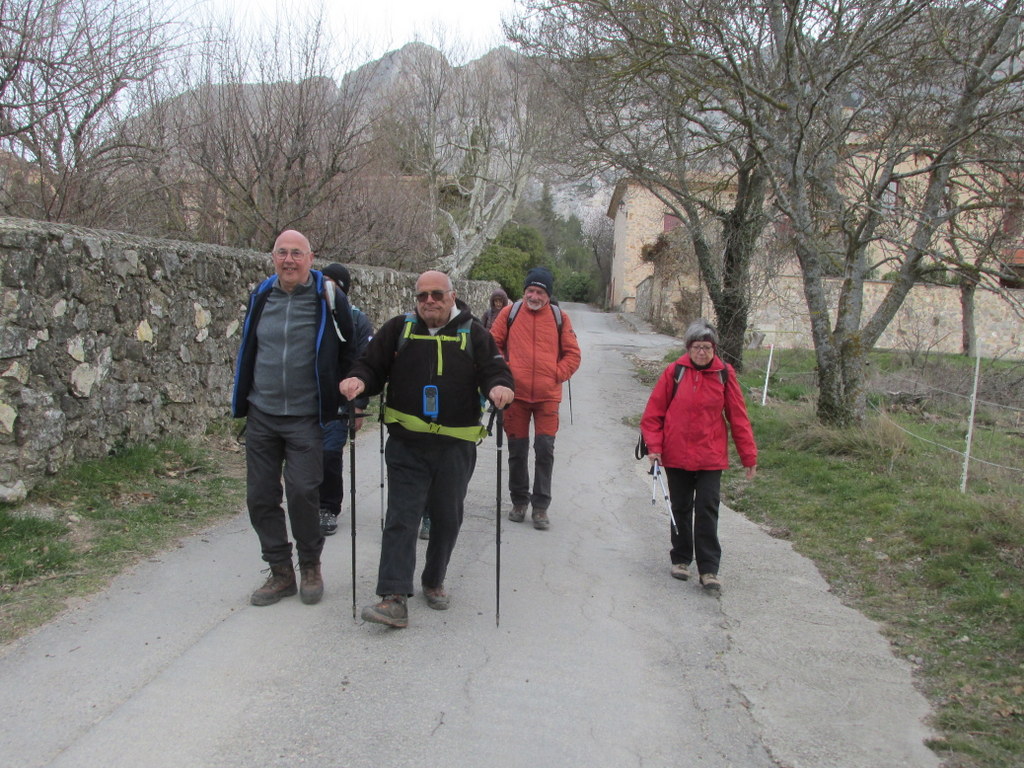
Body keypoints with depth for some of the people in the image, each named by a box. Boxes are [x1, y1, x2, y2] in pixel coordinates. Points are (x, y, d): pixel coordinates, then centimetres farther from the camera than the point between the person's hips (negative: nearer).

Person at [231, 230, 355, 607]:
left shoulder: (328, 298, -6)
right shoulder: (261, 296, 6)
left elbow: (349, 353, 0)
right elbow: (247, 351, 17)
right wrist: (241, 402, 18)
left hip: (306, 417, -4)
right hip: (261, 415, 5)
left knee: (302, 491, -10)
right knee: (260, 495, 6)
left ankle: (310, 566, 14)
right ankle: (281, 572, 21)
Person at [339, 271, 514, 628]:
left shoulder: (473, 333, 4)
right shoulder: (398, 328, 6)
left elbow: (495, 369, 1)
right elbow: (372, 365, 8)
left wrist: (499, 386, -22)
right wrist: (359, 380, -14)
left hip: (455, 447, 1)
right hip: (406, 444, 0)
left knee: (447, 518, 12)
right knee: (401, 517, -6)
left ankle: (434, 581, 33)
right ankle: (395, 598, -5)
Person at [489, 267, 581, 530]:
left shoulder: (559, 317, 4)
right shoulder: (510, 313, 3)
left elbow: (572, 354, 7)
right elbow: (493, 345, 9)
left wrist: (556, 375, -4)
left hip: (547, 395, 0)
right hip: (516, 393, 1)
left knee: (545, 449, -1)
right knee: (517, 450, 10)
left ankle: (541, 506, 11)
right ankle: (519, 501, 26)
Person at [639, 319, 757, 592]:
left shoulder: (725, 374, -2)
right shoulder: (675, 372, -4)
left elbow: (738, 416, 2)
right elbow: (654, 412, 0)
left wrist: (749, 456, 3)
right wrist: (654, 446, -7)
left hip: (711, 457, 0)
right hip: (676, 455, 1)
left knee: (707, 510, -2)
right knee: (681, 508, 13)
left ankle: (709, 570, 5)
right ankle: (681, 559, 28)